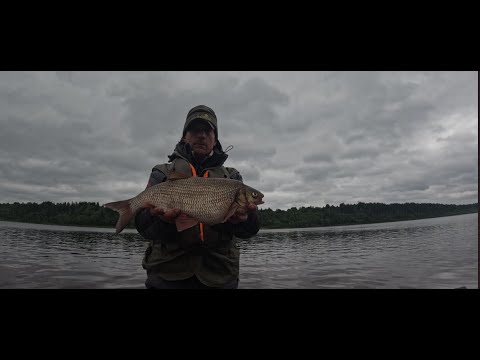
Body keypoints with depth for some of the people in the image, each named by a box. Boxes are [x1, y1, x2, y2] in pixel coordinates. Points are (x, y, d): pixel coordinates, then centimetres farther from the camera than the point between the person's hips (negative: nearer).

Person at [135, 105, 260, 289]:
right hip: (168, 275, -1)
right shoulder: (163, 173, 8)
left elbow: (249, 230, -1)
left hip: (219, 277, 2)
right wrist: (162, 220, -25)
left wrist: (243, 218, -24)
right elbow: (143, 226, -3)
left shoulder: (231, 176, 10)